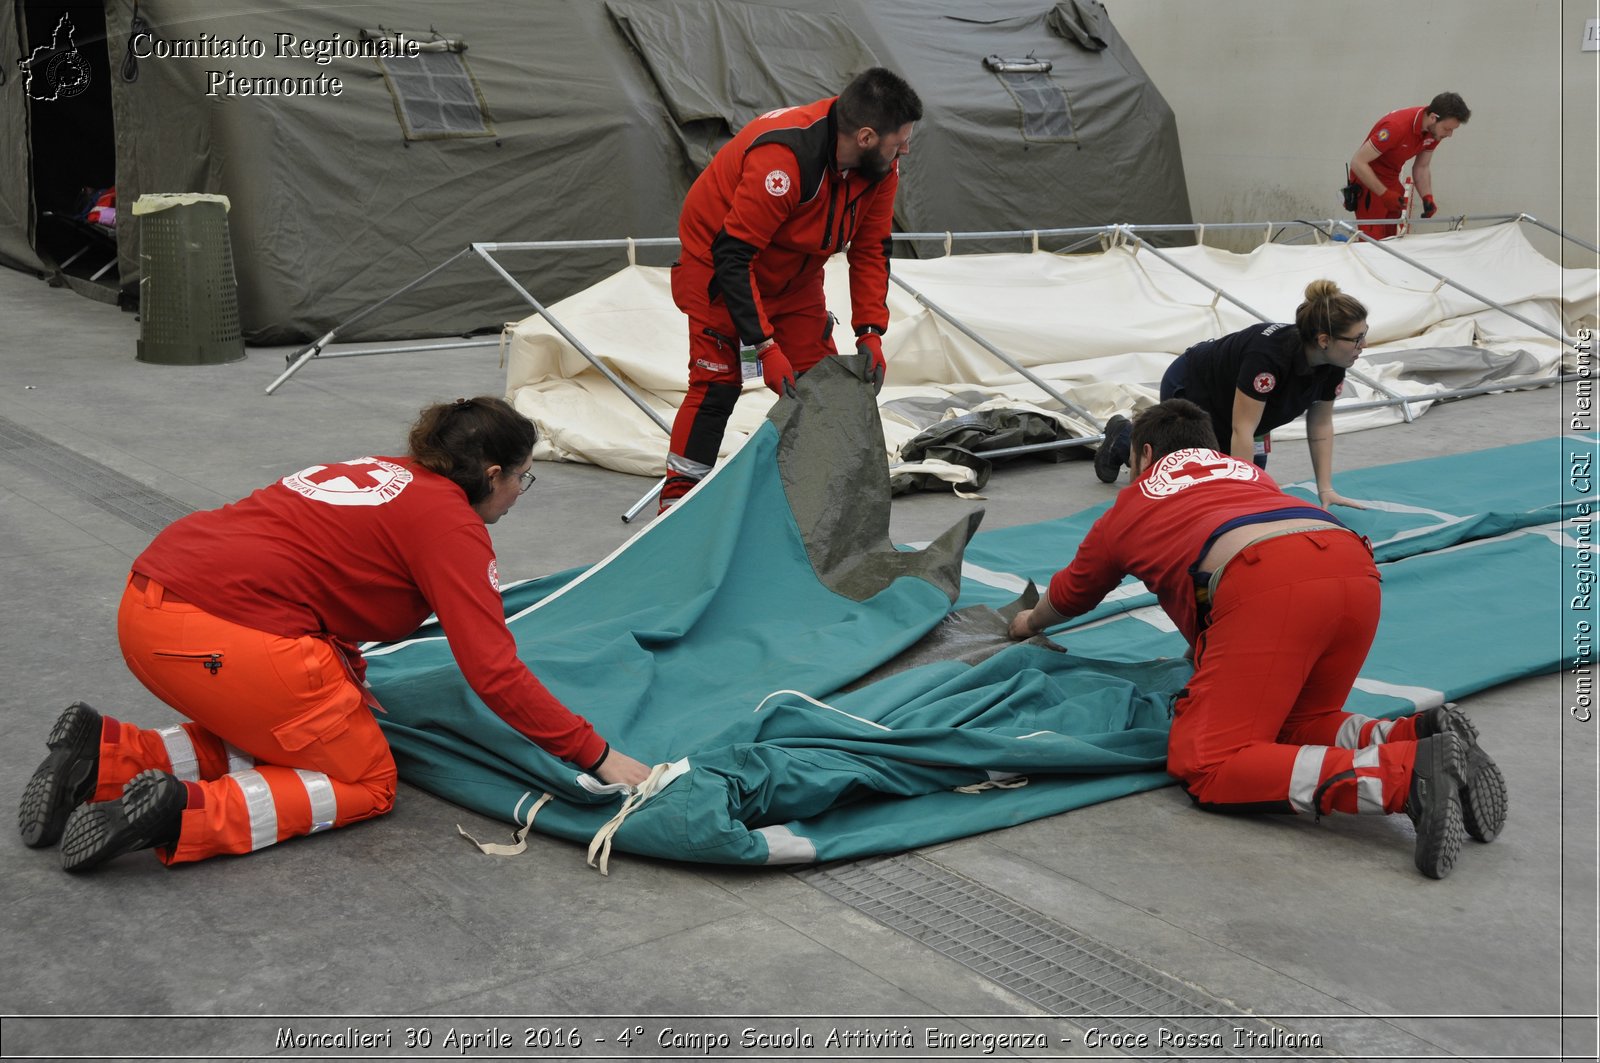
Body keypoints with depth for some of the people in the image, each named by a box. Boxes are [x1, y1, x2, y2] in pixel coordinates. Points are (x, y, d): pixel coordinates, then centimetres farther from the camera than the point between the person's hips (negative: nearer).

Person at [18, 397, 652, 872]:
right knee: (366, 781, 7)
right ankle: (183, 815, -12)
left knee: (265, 741, 28)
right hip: (216, 632, -9)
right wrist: (597, 756, -5)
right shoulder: (451, 524, -5)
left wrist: (347, 696, 29)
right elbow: (495, 674, -11)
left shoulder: (385, 474, 21)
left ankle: (105, 757, 11)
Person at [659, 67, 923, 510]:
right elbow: (732, 258, -34)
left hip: (796, 274, 7)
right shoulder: (782, 158, -38)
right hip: (718, 264, -6)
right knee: (718, 381, -10)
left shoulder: (881, 164, -15)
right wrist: (765, 346, -36)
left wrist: (871, 334, -13)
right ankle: (677, 501, 1)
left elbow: (872, 250, -4)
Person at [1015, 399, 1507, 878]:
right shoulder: (1246, 471, 39)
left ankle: (1406, 775, -22)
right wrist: (1206, 647, 69)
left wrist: (1030, 622, 68)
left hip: (1268, 585, -6)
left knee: (1204, 766, -5)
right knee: (1293, 728, 25)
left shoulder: (1132, 502, 29)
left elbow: (1070, 594, 45)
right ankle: (1412, 734, -4)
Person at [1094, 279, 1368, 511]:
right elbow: (1242, 430, -40)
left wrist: (1325, 489, -11)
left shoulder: (1332, 365, -20)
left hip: (1232, 405, 7)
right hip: (1189, 391, -7)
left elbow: (1320, 426, -7)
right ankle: (1123, 440, 19)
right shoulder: (1268, 353, -42)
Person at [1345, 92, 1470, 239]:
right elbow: (1358, 162, -26)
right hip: (1369, 182, -8)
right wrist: (1385, 194, -27)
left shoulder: (1436, 130, -6)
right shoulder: (1397, 127, -30)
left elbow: (1422, 167, 8)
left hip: (1392, 182, 8)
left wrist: (1428, 198, -8)